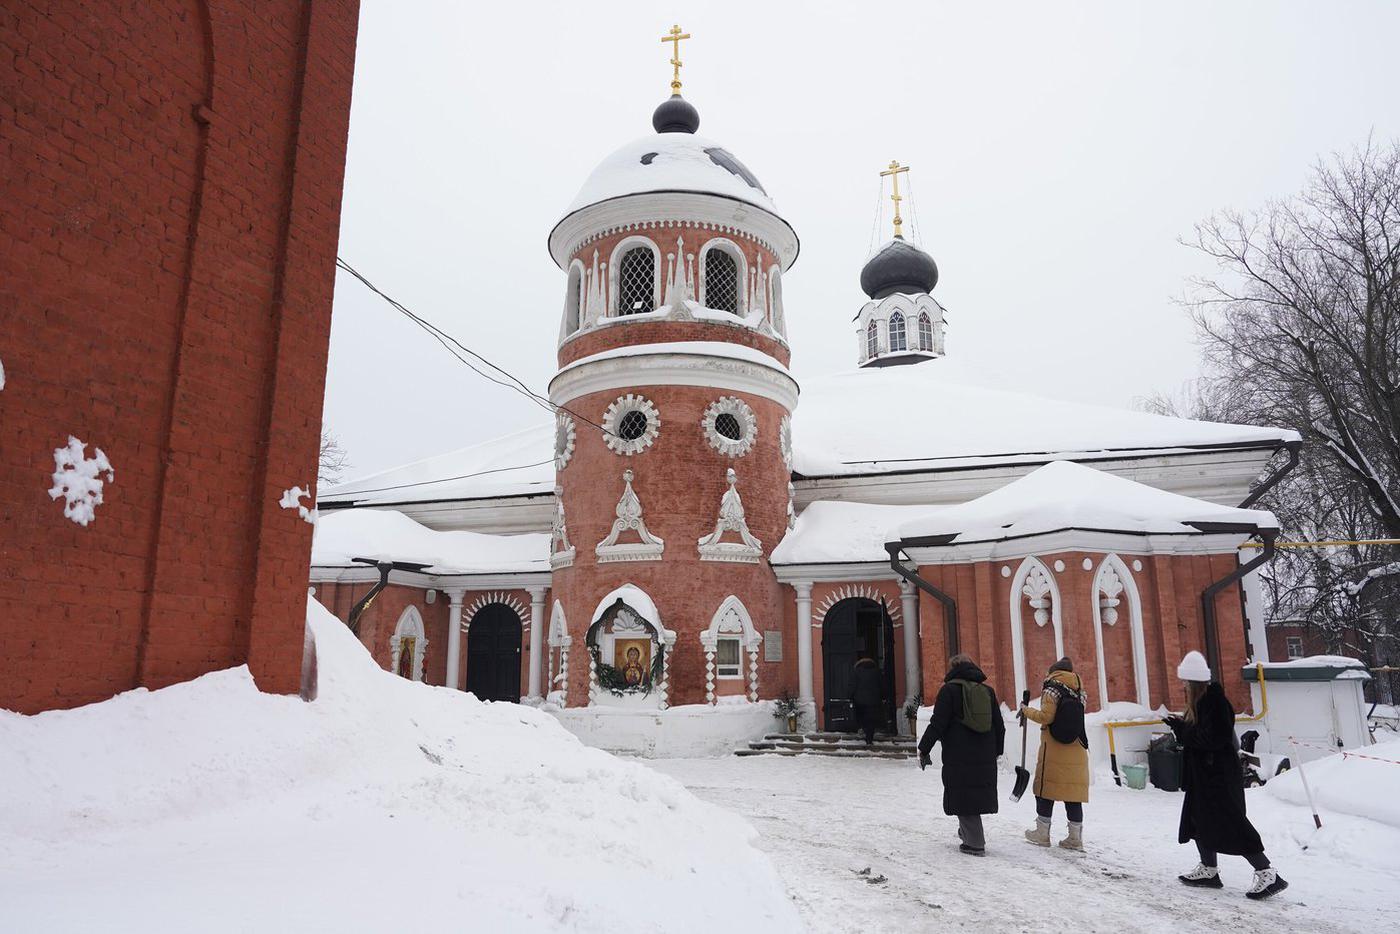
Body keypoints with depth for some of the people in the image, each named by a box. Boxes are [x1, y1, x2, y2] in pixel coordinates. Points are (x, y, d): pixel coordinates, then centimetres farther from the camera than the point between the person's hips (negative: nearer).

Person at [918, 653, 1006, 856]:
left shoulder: (949, 689, -6)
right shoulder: (987, 690, 11)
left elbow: (937, 724, -11)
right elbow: (999, 726, 16)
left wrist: (924, 750, -4)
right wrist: (996, 751, 27)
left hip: (959, 757, -6)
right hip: (985, 758, 6)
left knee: (963, 799, 1)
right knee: (976, 794, 17)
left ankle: (975, 843, 0)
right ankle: (968, 832, 29)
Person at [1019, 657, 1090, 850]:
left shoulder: (1052, 689, -7)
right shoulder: (1079, 691, 11)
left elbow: (1045, 717, -14)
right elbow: (1074, 717, 15)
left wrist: (1027, 711, 1)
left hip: (1053, 749, -5)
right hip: (1076, 751, 5)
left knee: (1046, 789, 5)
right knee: (1073, 791, 7)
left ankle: (1042, 833, 11)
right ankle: (1075, 837, 8)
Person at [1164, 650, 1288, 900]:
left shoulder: (1214, 701, -22)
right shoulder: (1202, 699, 9)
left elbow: (1213, 737, -27)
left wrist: (1181, 730, -21)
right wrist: (1181, 726, -1)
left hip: (1219, 775, -11)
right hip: (1205, 774, 11)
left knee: (1230, 823, -6)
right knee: (1199, 818, 17)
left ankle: (1267, 873, 2)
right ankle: (1208, 869, 28)